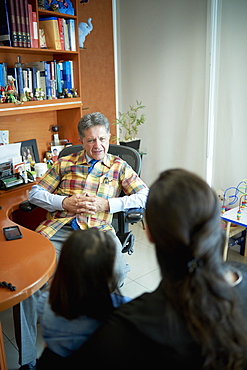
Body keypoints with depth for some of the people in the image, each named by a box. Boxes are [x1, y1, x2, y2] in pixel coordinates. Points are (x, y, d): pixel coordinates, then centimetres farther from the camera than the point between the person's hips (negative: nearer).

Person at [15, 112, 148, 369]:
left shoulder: (118, 166, 16)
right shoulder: (64, 163, 19)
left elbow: (145, 196, 4)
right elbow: (35, 193, 14)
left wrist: (107, 204, -8)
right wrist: (65, 202, -3)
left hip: (96, 229, -1)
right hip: (58, 229, 2)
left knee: (118, 271, -32)